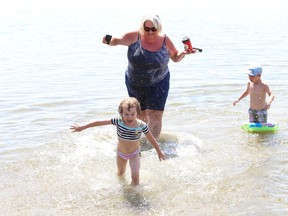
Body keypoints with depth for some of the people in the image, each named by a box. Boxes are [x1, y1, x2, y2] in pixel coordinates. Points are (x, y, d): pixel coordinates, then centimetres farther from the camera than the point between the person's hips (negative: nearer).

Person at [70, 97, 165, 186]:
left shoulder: (142, 125, -28)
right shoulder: (118, 121, -27)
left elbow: (151, 139, -12)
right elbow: (99, 122, -19)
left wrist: (159, 152, 0)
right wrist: (82, 127, -14)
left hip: (134, 153, -2)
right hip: (121, 153, 2)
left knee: (135, 176, -15)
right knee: (120, 174, 25)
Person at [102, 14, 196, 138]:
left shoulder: (165, 41, -10)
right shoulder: (135, 37, -14)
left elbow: (175, 58, 3)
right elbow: (116, 41, -14)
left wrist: (183, 53, -18)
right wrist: (109, 41, -36)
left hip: (158, 84, -1)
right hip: (135, 84, 2)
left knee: (155, 116, -11)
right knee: (141, 115, 18)